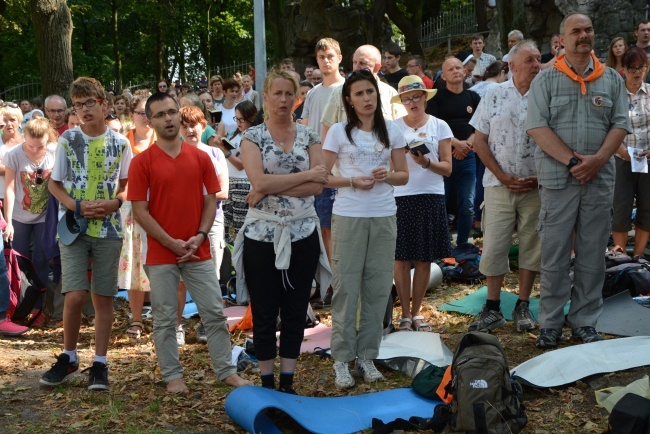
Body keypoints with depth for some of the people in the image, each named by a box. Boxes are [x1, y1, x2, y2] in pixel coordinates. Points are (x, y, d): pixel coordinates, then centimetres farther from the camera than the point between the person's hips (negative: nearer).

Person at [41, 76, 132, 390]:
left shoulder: (120, 143, 2)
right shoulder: (67, 140, 1)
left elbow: (127, 185, 12)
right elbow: (54, 184, 5)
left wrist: (114, 203, -10)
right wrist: (77, 206, -12)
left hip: (108, 229, 1)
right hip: (73, 227, -1)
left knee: (103, 298, 3)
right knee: (75, 296, -10)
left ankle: (99, 364, 13)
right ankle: (69, 357, 12)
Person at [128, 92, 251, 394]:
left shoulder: (200, 157, 6)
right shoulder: (142, 162, -4)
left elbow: (211, 201, 7)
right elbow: (139, 211, -7)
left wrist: (200, 236, -9)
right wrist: (171, 243, -12)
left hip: (198, 252, 3)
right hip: (160, 255, -3)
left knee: (215, 314, 6)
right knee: (165, 319, 5)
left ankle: (226, 371, 16)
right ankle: (172, 376, 16)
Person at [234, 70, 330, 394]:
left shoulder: (309, 136, 7)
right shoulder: (252, 137, 0)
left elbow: (318, 186, -6)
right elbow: (259, 181, -15)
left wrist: (270, 189, -14)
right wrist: (306, 175, -12)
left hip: (303, 233, 2)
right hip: (262, 234, -2)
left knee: (296, 311, 7)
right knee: (264, 312, 5)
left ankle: (288, 381, 17)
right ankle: (267, 381, 16)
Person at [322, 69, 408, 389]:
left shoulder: (392, 132, 8)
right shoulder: (339, 132, 1)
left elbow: (403, 176, 13)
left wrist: (387, 176, -9)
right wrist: (353, 181, -14)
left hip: (384, 217, 3)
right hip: (348, 216, -3)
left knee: (378, 288, 6)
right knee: (346, 287, -2)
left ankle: (367, 356, 17)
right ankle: (342, 361, 6)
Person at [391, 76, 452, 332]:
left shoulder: (439, 127, 7)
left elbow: (447, 167, 2)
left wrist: (427, 162, -15)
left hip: (431, 197, 1)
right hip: (400, 197, -1)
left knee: (425, 260, 4)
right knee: (402, 259, -1)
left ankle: (416, 313, 17)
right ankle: (405, 314, 11)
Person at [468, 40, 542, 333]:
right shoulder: (494, 95, 4)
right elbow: (480, 141, 3)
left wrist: (540, 178, -9)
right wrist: (503, 176, -7)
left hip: (536, 186, 0)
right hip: (499, 185, 0)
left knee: (532, 245, 5)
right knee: (494, 245, 0)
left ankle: (523, 307, 18)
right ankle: (493, 309, 11)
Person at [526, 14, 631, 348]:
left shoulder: (612, 79, 11)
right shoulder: (545, 80, 4)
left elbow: (620, 124, 5)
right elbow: (537, 127, -6)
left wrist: (597, 160, -11)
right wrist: (573, 160, -14)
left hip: (599, 179, 2)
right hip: (558, 179, -2)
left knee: (593, 255, 6)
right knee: (554, 254, 1)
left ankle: (584, 322, 17)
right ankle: (550, 323, 11)